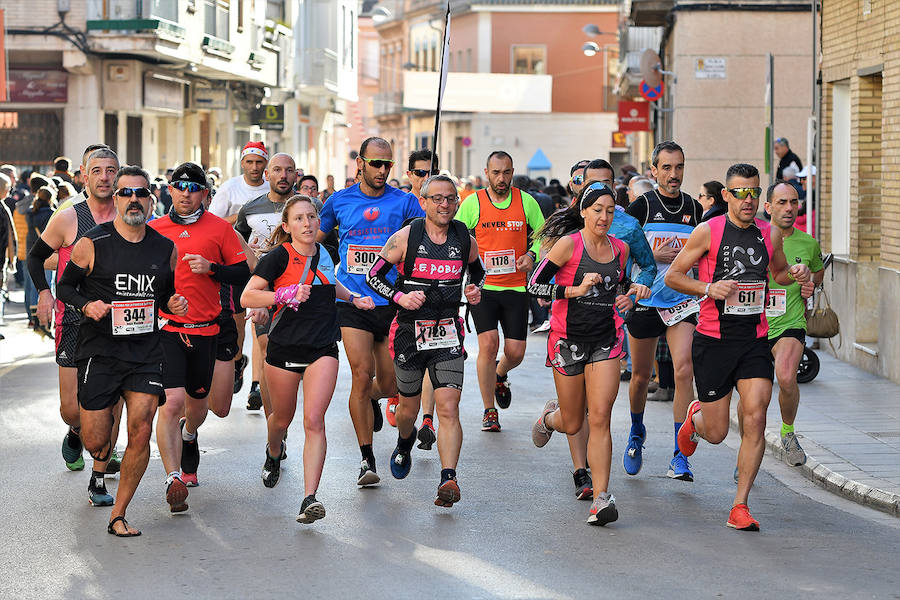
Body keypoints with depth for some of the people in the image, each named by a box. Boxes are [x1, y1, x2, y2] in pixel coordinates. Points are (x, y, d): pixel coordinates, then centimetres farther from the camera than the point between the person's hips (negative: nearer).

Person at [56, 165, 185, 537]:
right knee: (95, 443, -2)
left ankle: (118, 516, 6)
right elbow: (65, 287, 4)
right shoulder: (92, 244, -5)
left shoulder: (165, 249, 7)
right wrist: (87, 306, -16)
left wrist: (174, 303, -2)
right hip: (100, 352, -2)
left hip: (146, 353, 2)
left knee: (140, 434, -9)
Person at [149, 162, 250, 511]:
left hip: (205, 329, 2)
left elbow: (243, 273, 3)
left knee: (198, 402, 18)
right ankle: (173, 478, -18)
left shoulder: (219, 228, 2)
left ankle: (188, 434, 53)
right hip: (165, 328, -2)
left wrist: (211, 268, -13)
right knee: (172, 401, -17)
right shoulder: (154, 230, 5)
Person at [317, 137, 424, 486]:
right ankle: (366, 459, -6)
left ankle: (370, 398, 44)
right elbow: (311, 240, 21)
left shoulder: (404, 202, 3)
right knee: (362, 375, -13)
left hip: (391, 303, 1)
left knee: (390, 385, 5)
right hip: (352, 301, -1)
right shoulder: (340, 201, 7)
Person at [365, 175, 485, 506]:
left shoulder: (465, 240, 1)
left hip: (448, 333, 1)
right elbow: (374, 274, 0)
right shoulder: (405, 237, -7)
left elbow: (477, 271, 22)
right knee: (409, 406, 15)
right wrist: (400, 296, -15)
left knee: (448, 407, -13)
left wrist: (475, 290, 0)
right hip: (409, 330, 0)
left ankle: (448, 479, -20)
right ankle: (404, 445, 49)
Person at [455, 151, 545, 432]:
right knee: (488, 343, -15)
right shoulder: (472, 203, -2)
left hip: (516, 287, 2)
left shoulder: (526, 201, 2)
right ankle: (489, 411, 1)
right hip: (482, 287, -2)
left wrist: (531, 254, -5)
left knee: (515, 351, -1)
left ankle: (500, 375, 38)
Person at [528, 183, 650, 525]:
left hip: (606, 340, 3)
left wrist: (633, 290, 3)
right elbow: (535, 285, -12)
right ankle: (549, 416, 46)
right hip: (568, 339, -2)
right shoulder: (568, 244, -10)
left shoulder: (620, 249, 6)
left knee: (599, 418, -11)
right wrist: (576, 290, -21)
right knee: (573, 424, 8)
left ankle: (601, 498, -11)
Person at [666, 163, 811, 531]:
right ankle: (695, 417, 41)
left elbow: (779, 272, 25)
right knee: (716, 433, 2)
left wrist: (795, 275, 2)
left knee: (755, 419, -13)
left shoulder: (770, 234, 6)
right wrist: (708, 288, -17)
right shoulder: (708, 231, -6)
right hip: (713, 339, -2)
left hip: (754, 340, 3)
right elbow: (672, 276, 0)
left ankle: (740, 507, -4)